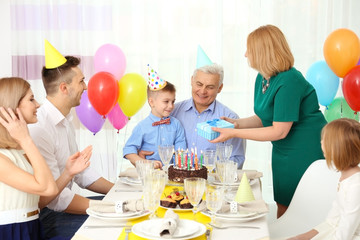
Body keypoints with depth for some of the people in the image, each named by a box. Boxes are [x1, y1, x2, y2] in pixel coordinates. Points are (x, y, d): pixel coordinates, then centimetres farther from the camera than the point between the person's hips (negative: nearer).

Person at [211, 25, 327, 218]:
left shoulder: (289, 82, -24)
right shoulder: (261, 78, 4)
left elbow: (280, 131, -24)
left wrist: (234, 133, -21)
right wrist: (237, 123, -4)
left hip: (306, 150, -8)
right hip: (282, 151, 9)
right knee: (282, 204, 14)